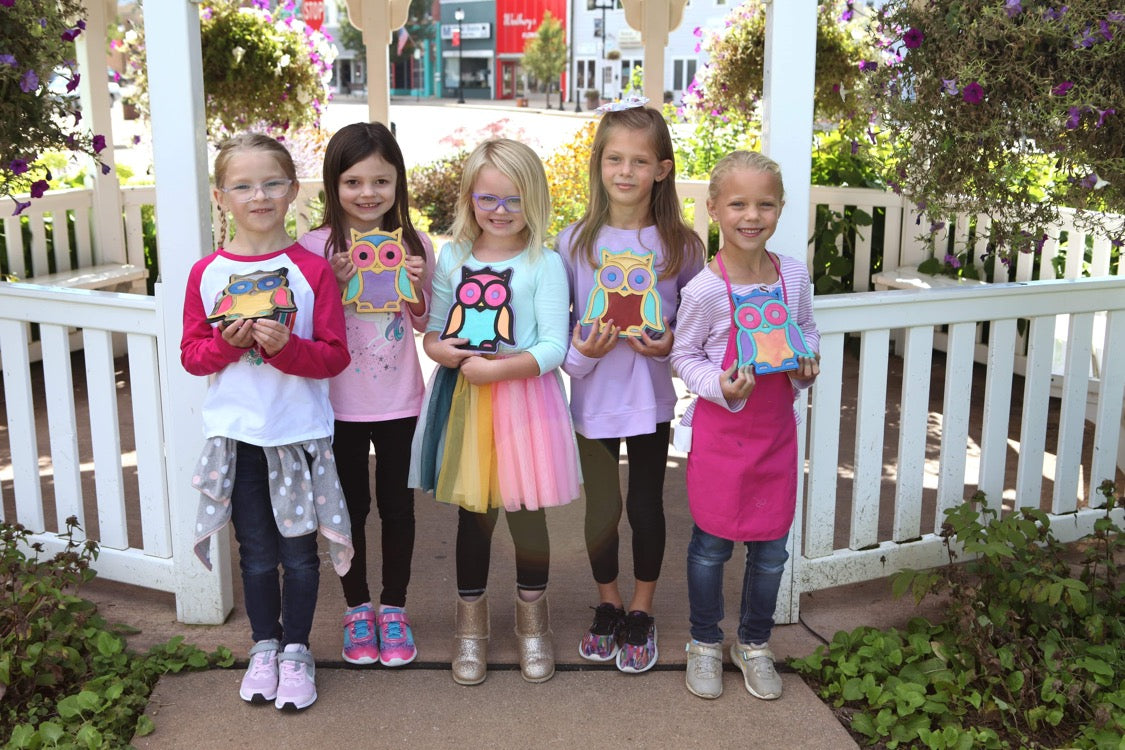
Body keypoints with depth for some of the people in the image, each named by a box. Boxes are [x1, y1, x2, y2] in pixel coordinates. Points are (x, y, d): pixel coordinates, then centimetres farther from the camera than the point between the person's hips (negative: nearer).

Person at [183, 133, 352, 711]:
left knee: (298, 551, 8)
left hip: (299, 432, -1)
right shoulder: (206, 273, 0)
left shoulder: (313, 269, -5)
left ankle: (296, 651, 27)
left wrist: (285, 346, -23)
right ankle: (264, 647, 33)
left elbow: (335, 355, -6)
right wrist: (228, 342, -16)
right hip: (236, 434, 2)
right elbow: (191, 355, 4)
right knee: (256, 553, 13)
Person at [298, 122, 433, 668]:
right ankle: (357, 608, 28)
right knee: (350, 507, 11)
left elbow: (424, 325, 7)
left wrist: (417, 285, -12)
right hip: (340, 402, -1)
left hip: (399, 401, 1)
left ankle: (394, 607, 28)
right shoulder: (318, 246, -6)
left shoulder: (412, 244, -1)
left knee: (396, 504, 10)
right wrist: (333, 284, -19)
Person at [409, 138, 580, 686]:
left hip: (523, 400, -3)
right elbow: (433, 328, 11)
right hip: (462, 400, 3)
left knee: (525, 513, 7)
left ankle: (532, 622, 30)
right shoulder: (452, 258, 6)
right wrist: (440, 349, -12)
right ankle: (471, 626, 29)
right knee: (471, 514, 11)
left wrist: (497, 369, -22)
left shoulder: (544, 264, -6)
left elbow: (554, 347, -12)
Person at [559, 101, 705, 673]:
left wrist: (671, 345, -14)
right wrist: (581, 352, -16)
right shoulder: (574, 241, -3)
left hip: (652, 398, 0)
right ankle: (608, 606, 34)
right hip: (593, 398, 1)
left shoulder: (680, 245, -4)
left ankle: (641, 614, 30)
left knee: (646, 505, 10)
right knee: (602, 508, 12)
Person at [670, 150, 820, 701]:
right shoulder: (704, 290, -15)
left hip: (776, 426, 4)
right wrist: (719, 386, -20)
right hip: (721, 429, -4)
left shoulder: (794, 275, -2)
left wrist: (809, 362, -5)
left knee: (771, 546, 12)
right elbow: (683, 355, -5)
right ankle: (705, 642, 30)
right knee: (711, 542, 8)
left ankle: (753, 644, 33)